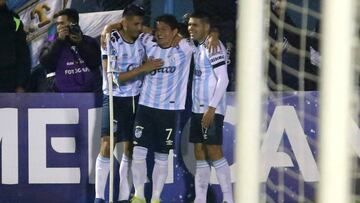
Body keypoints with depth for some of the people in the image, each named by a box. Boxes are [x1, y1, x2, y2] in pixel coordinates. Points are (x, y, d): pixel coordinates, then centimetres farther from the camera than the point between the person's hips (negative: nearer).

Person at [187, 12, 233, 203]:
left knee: (214, 152, -8)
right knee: (199, 153, 7)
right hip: (198, 109, 9)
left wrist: (211, 108, -21)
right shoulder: (198, 48, 15)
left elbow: (223, 79, -17)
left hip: (212, 110, -9)